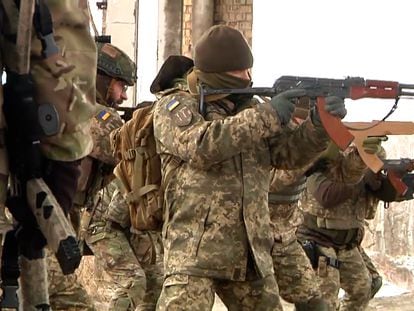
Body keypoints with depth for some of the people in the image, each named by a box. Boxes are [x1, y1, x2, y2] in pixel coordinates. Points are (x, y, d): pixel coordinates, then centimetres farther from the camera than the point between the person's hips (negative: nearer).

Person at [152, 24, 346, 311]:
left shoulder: (249, 108, 16)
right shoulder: (174, 106, -3)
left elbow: (289, 154, 10)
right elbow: (199, 145, -22)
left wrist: (319, 125, -10)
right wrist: (266, 117, -22)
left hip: (251, 254, 7)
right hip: (194, 252, -7)